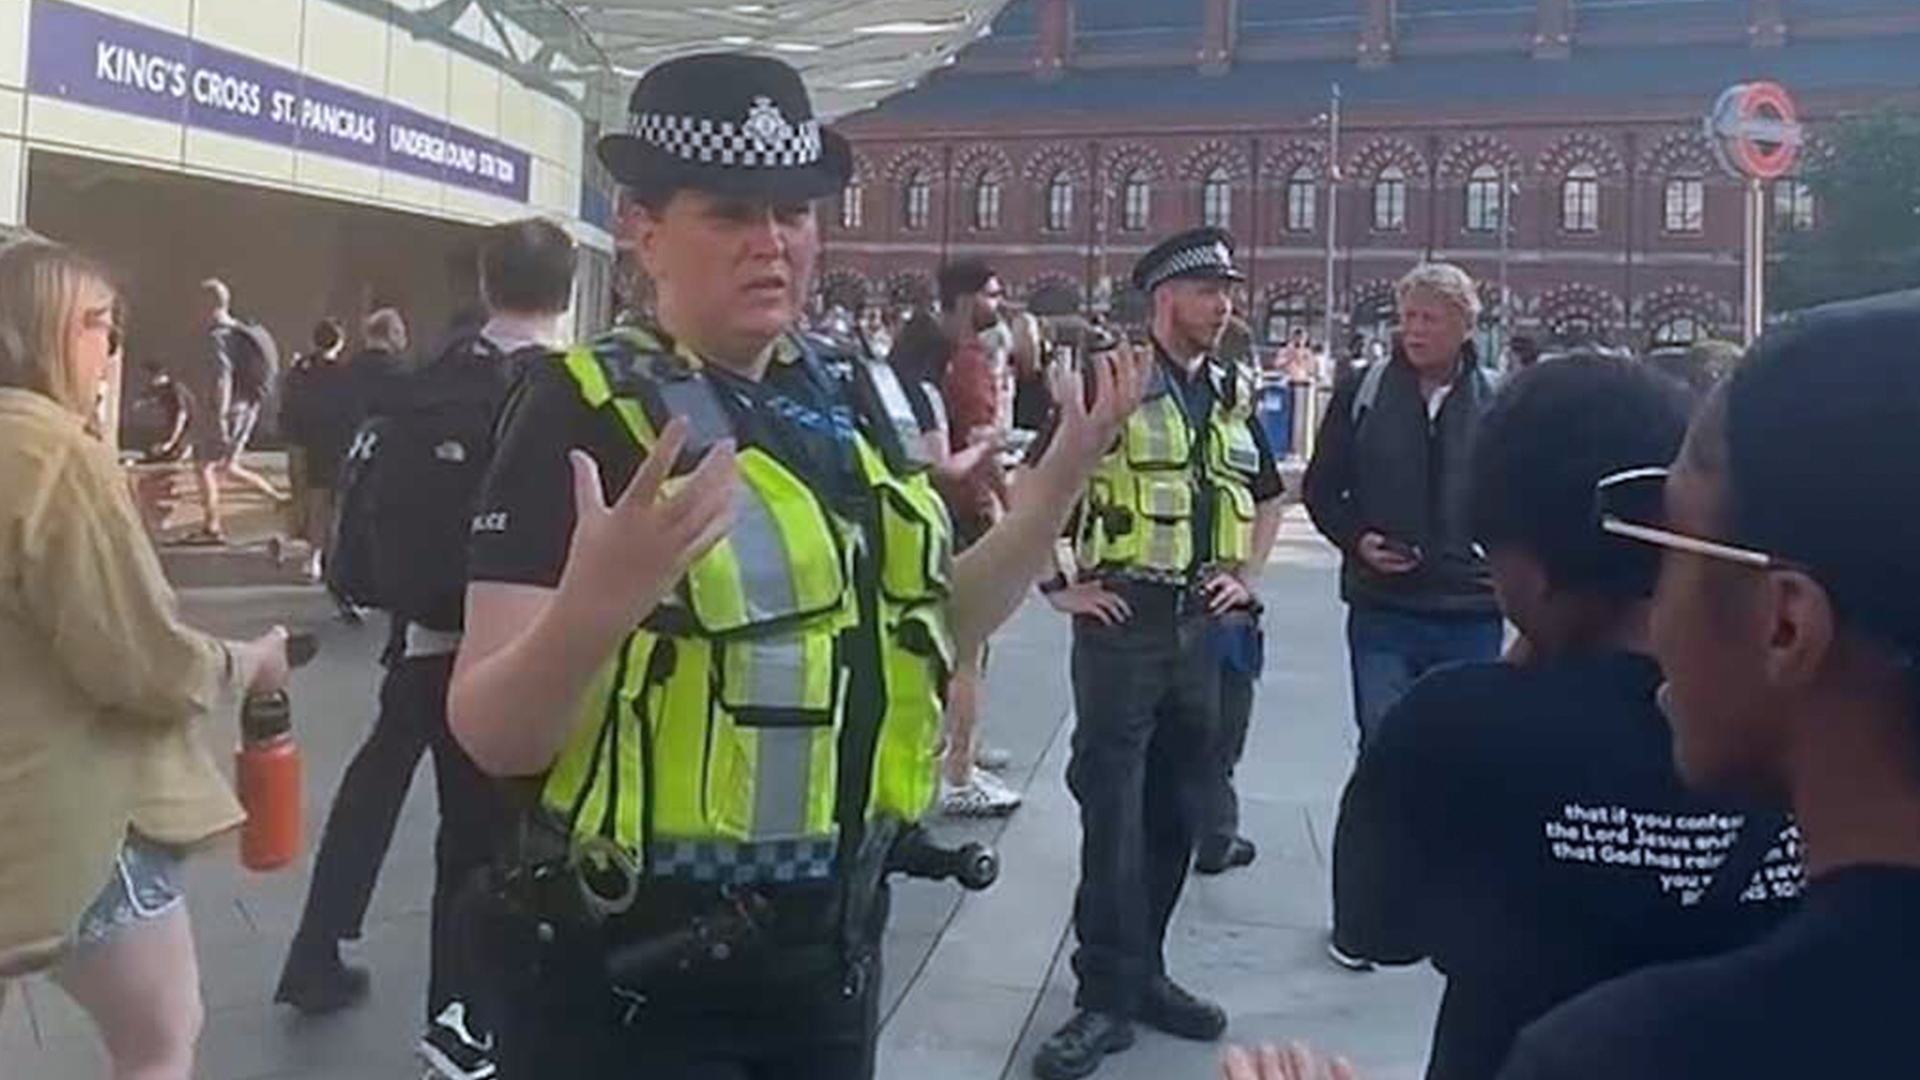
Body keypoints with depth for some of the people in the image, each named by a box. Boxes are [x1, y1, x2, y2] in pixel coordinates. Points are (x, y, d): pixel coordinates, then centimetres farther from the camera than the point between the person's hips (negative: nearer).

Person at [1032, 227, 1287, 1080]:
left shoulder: (1234, 394, 11)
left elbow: (1268, 497, 27)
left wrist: (1247, 575, 15)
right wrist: (1059, 586, -10)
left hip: (1203, 624, 6)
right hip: (1124, 620, -6)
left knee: (1178, 807, 12)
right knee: (1113, 809, -3)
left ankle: (1142, 971, 26)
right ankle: (1106, 995, 7)